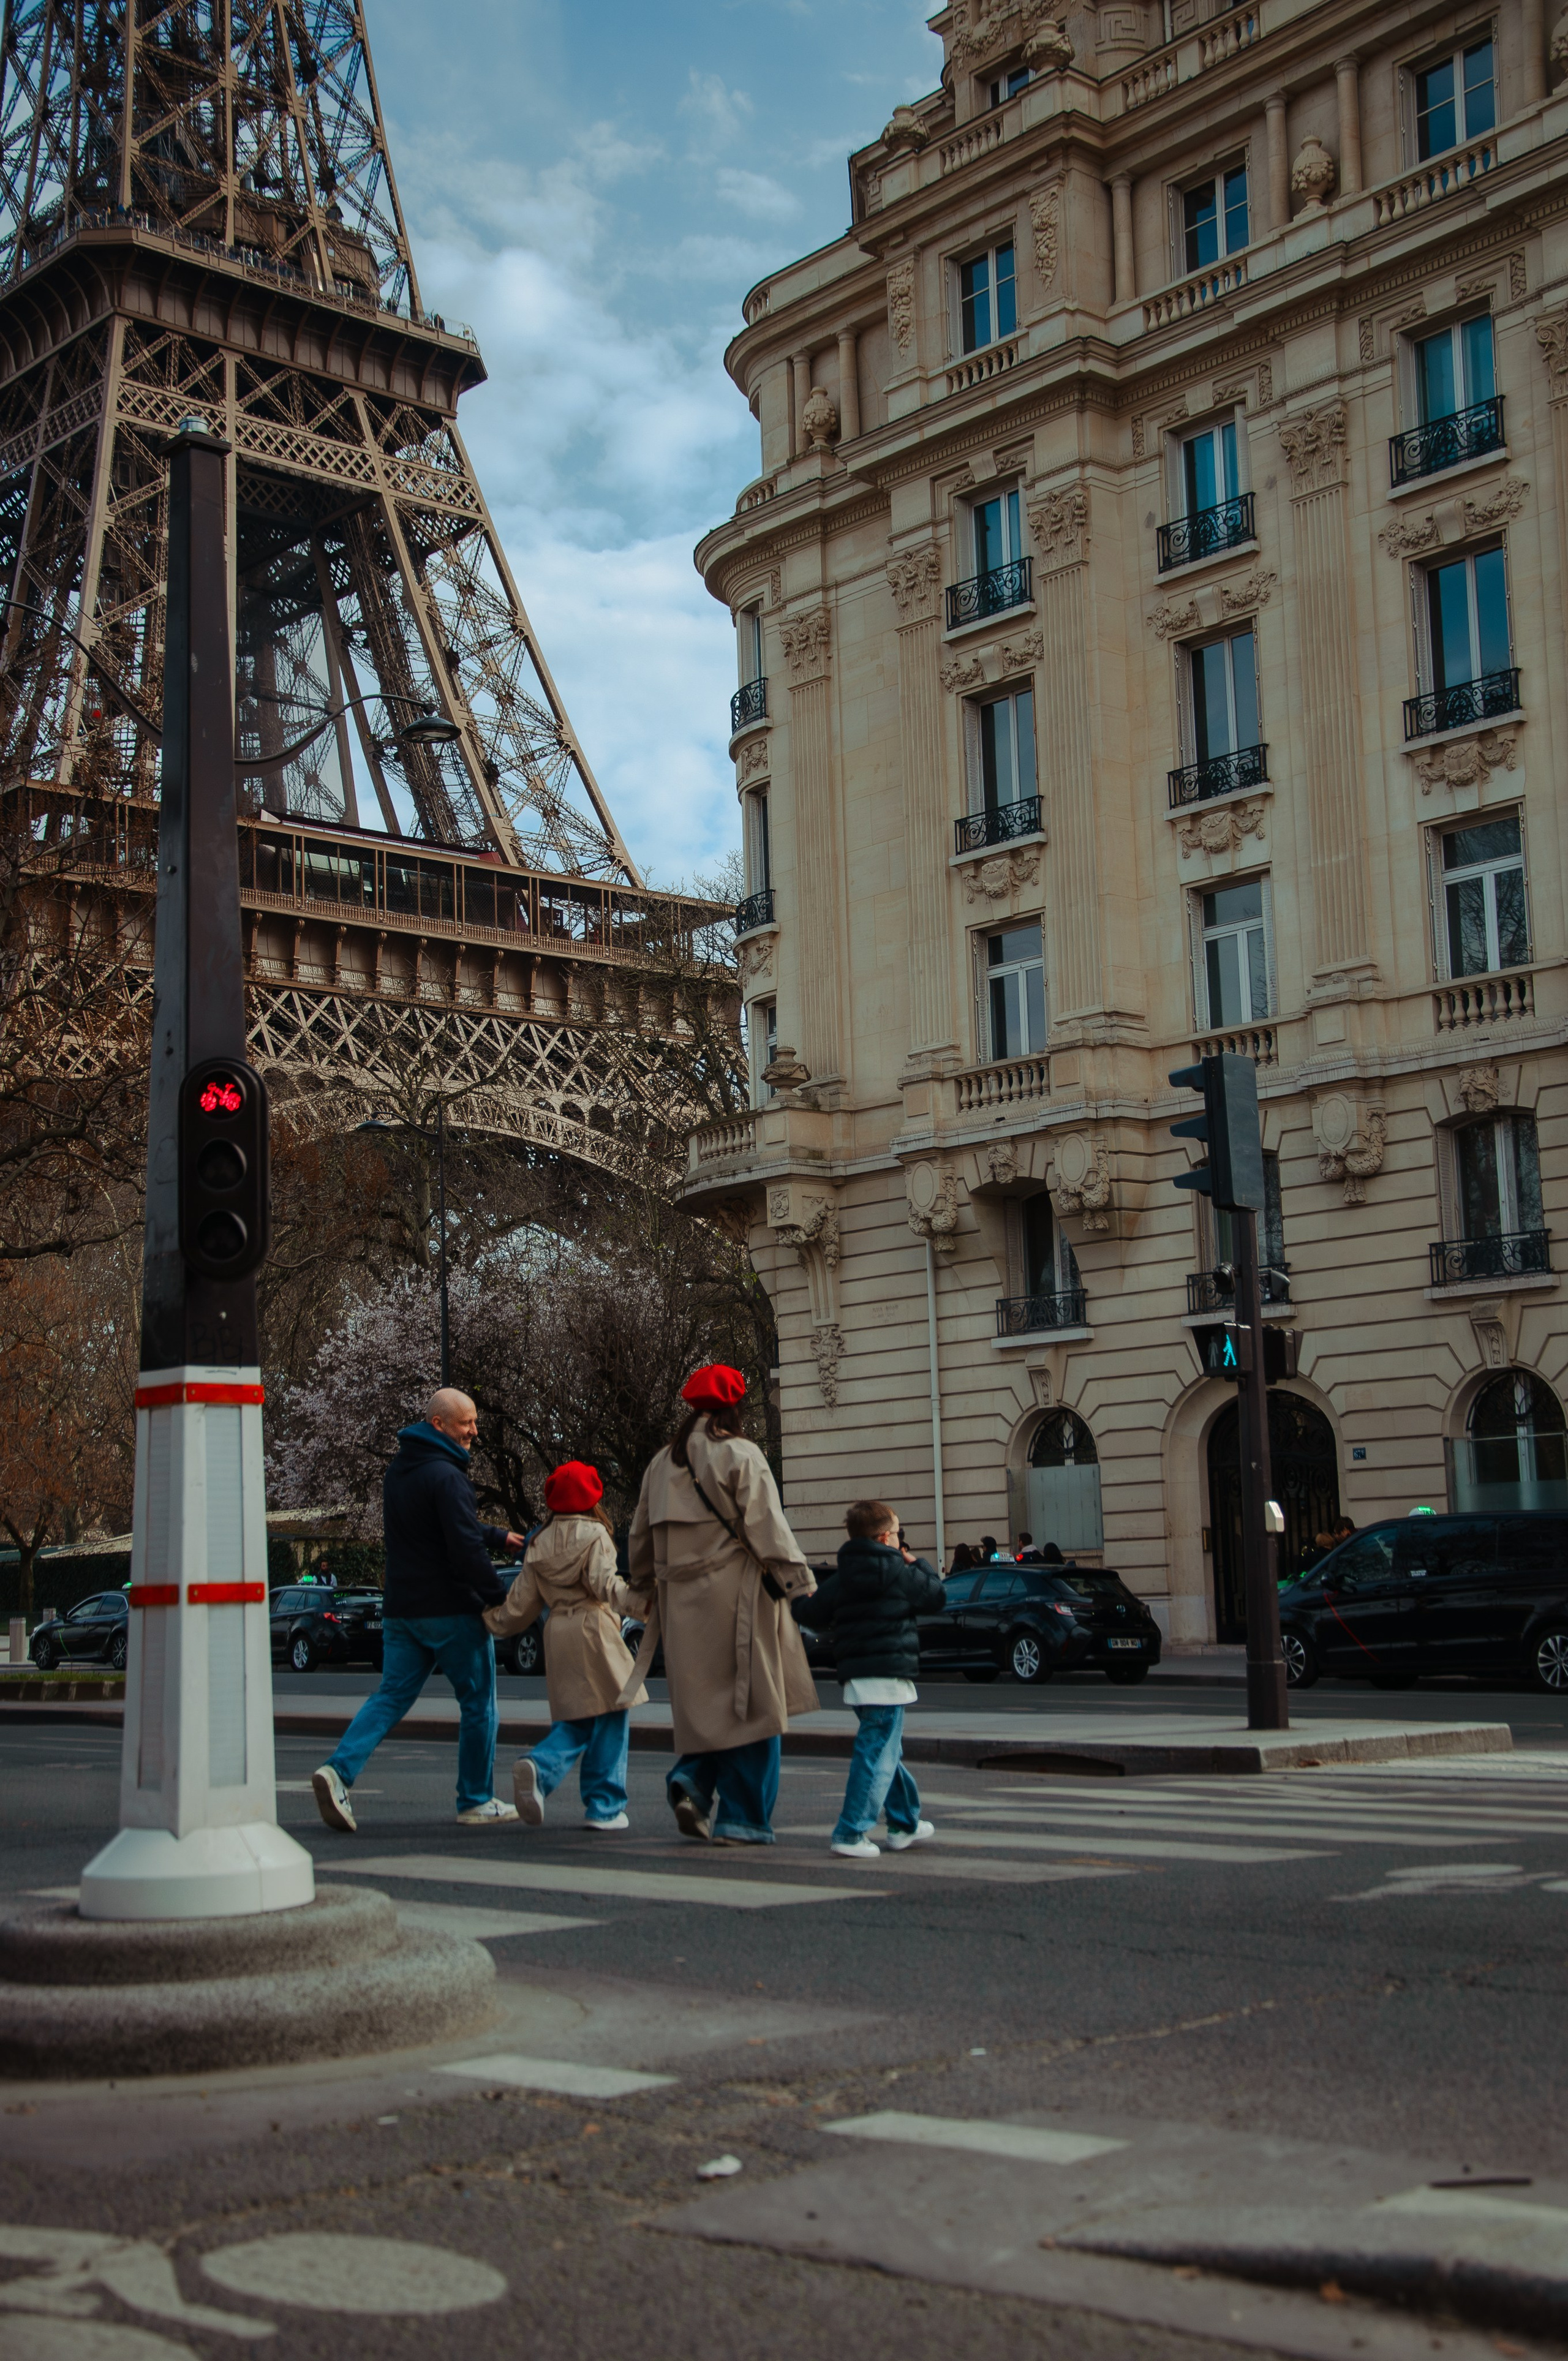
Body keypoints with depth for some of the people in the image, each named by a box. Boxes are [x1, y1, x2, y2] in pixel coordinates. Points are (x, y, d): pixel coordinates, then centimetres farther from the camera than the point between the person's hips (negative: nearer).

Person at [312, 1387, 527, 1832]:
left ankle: (339, 1769, -12)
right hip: (451, 1611, -8)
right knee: (478, 1703, 6)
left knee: (391, 1696, 8)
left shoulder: (397, 1473, 13)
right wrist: (499, 1597, -13)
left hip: (401, 1609, 8)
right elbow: (466, 1550, -22)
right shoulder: (446, 1476, -17)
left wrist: (497, 1537, 29)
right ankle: (476, 1802, 12)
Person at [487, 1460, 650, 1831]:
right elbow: (604, 1583, -19)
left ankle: (538, 1767, -15)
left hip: (557, 1634, 6)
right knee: (610, 1718, 2)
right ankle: (604, 1807, 1)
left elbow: (521, 1603, 14)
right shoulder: (594, 1535, -4)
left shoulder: (540, 1543, 12)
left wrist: (492, 1622, 30)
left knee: (574, 1722, 12)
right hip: (594, 1629, -6)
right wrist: (641, 1603, -30)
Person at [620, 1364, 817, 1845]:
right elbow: (768, 1528, -13)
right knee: (749, 1704, 1)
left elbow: (640, 1538, 19)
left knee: (704, 1701, 17)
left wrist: (647, 1588, 31)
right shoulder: (740, 1455, -7)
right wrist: (802, 1588, -9)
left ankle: (692, 1780, -6)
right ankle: (740, 1819, 1)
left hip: (682, 1604, 6)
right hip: (734, 1596, -6)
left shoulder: (661, 1463, 13)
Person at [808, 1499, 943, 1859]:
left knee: (888, 1750, 20)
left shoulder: (841, 1578, 10)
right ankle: (851, 1833, -14)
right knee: (877, 1753, -8)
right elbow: (935, 1597, 4)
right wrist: (919, 1564, 20)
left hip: (855, 1675, 7)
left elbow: (817, 1610, 9)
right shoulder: (898, 1571, -5)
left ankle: (905, 1825, 31)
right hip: (888, 1675, -7)